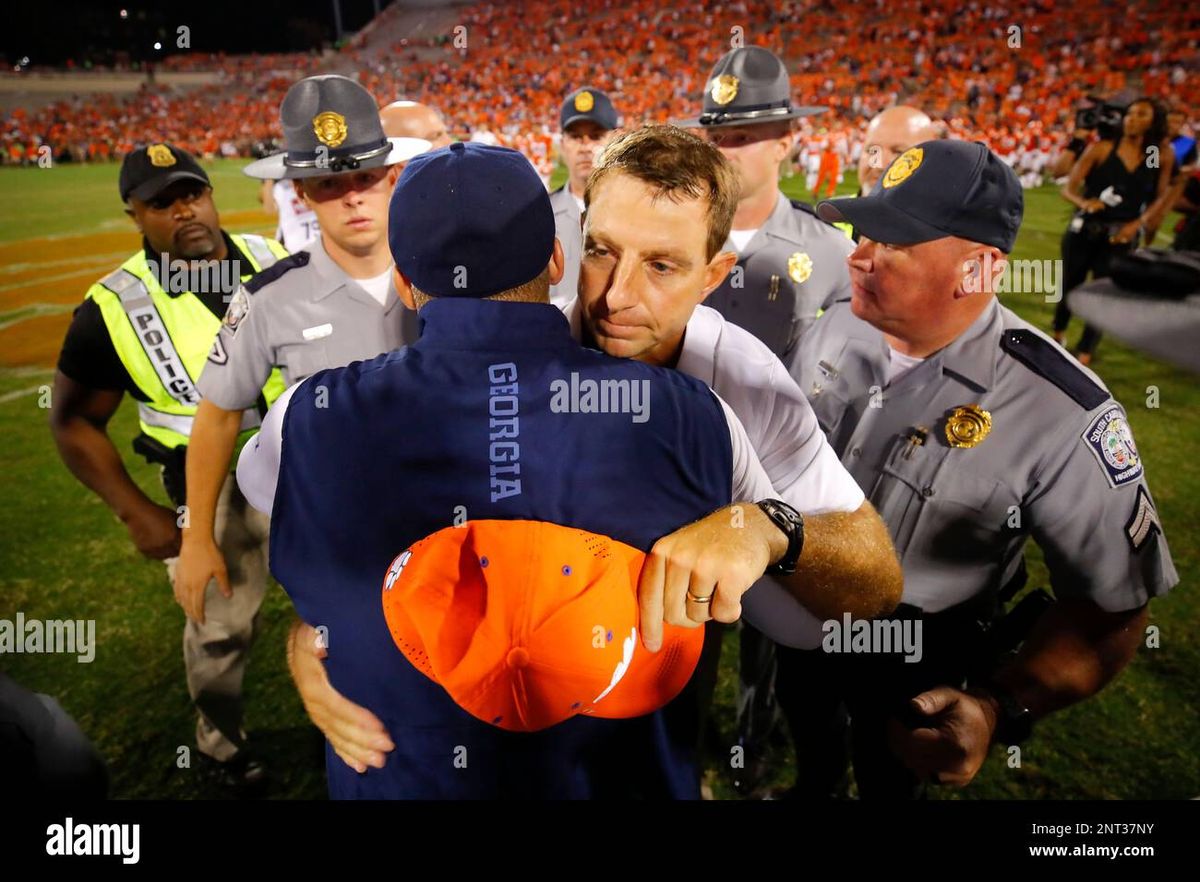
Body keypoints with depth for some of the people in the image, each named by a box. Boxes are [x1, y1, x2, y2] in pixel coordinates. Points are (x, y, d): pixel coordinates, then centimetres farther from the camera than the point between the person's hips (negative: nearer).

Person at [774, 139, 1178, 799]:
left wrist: (1002, 708, -37)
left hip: (910, 667, -4)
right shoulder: (838, 324, -16)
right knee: (806, 734, 33)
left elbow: (1114, 603, -24)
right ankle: (814, 783, 67)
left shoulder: (1062, 415, -32)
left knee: (885, 780, 25)